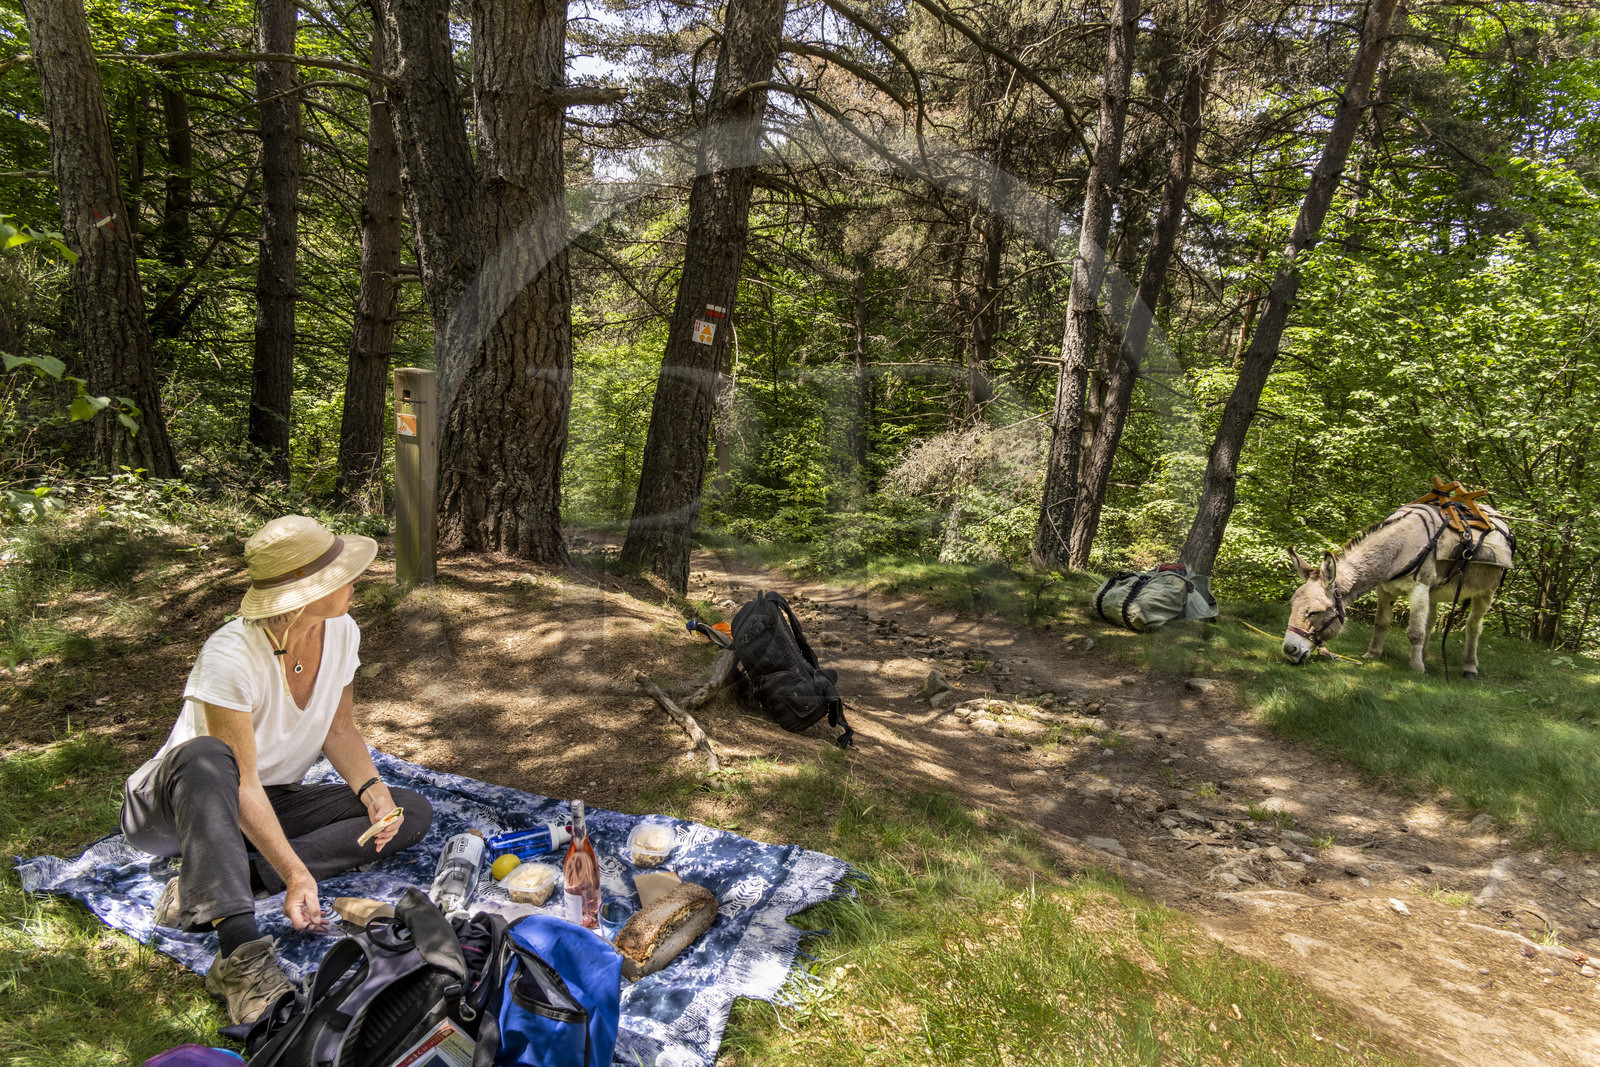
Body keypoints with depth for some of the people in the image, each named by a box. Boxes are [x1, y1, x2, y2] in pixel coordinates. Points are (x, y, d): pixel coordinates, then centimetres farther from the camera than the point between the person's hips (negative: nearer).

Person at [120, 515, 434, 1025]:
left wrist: (372, 790, -15)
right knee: (206, 756, -41)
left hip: (276, 802, 6)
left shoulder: (341, 632, -9)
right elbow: (242, 782, -29)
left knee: (413, 812, -13)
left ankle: (205, 888, -21)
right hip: (182, 804, -6)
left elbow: (340, 729, 3)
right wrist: (295, 873, -37)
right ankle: (241, 950, -47)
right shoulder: (229, 657, -28)